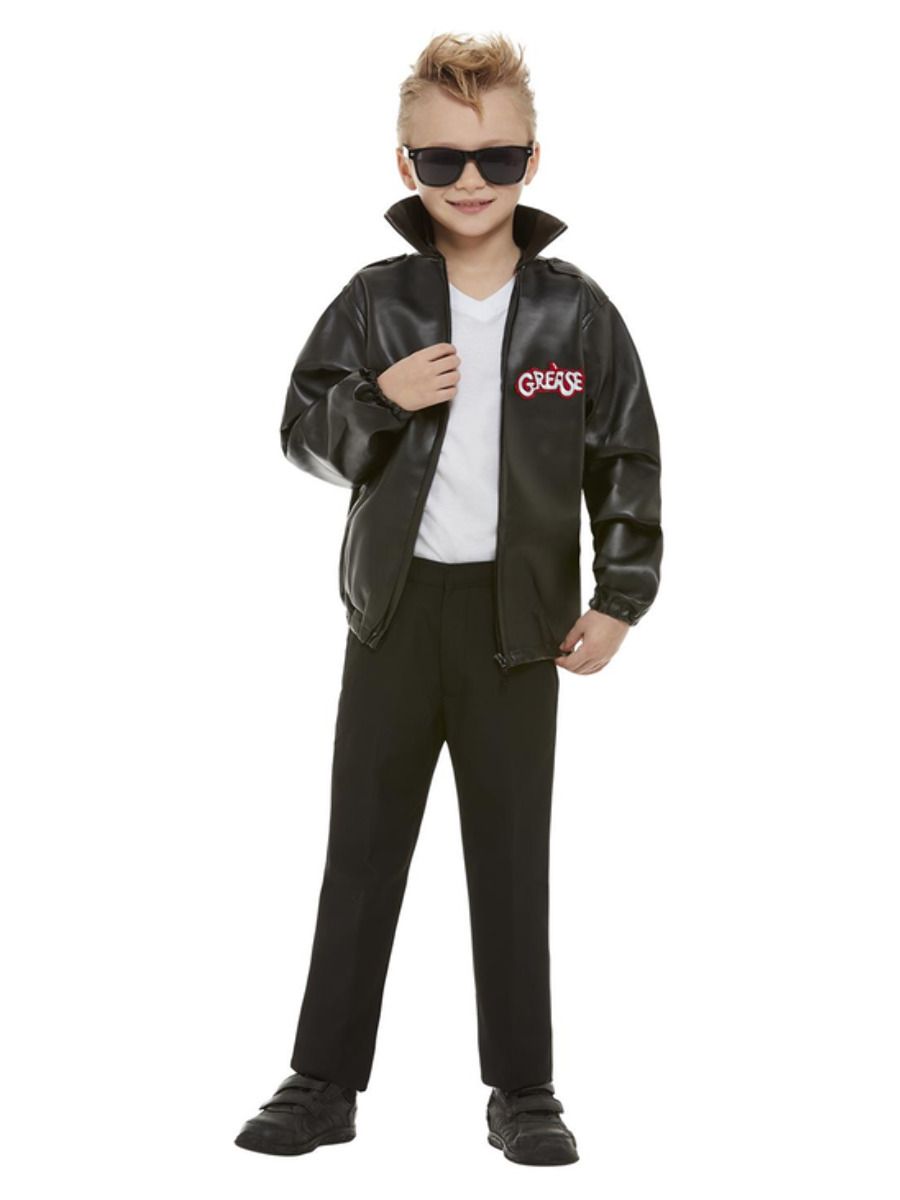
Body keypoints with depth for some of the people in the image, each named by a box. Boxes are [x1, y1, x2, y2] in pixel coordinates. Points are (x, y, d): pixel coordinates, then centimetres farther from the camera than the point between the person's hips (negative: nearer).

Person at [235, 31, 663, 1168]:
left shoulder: (575, 311, -2)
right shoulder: (375, 301, 0)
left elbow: (628, 459, 3)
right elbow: (303, 432, 4)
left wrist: (619, 599, -2)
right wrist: (382, 401, -15)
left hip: (517, 614, -1)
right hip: (395, 604, 1)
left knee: (511, 855, 7)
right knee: (362, 848, 8)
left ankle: (524, 1092, 19)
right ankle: (324, 1081, 19)